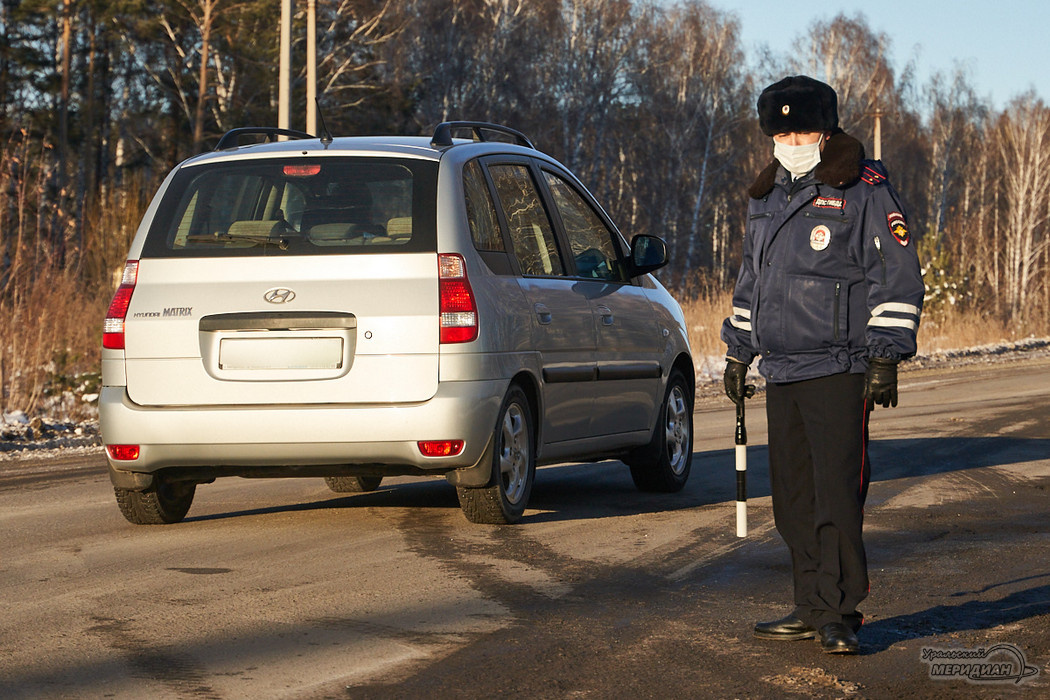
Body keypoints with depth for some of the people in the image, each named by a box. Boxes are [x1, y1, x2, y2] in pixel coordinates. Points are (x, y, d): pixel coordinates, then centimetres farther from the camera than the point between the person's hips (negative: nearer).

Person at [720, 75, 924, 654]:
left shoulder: (864, 189, -4)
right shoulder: (765, 197, 18)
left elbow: (897, 277, -7)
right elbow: (751, 280, 28)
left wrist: (885, 358, -12)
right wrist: (737, 352, 25)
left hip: (838, 372, -7)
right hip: (782, 373, 7)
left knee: (837, 493, -10)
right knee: (793, 498, 8)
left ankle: (841, 616, -5)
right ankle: (813, 608, 17)